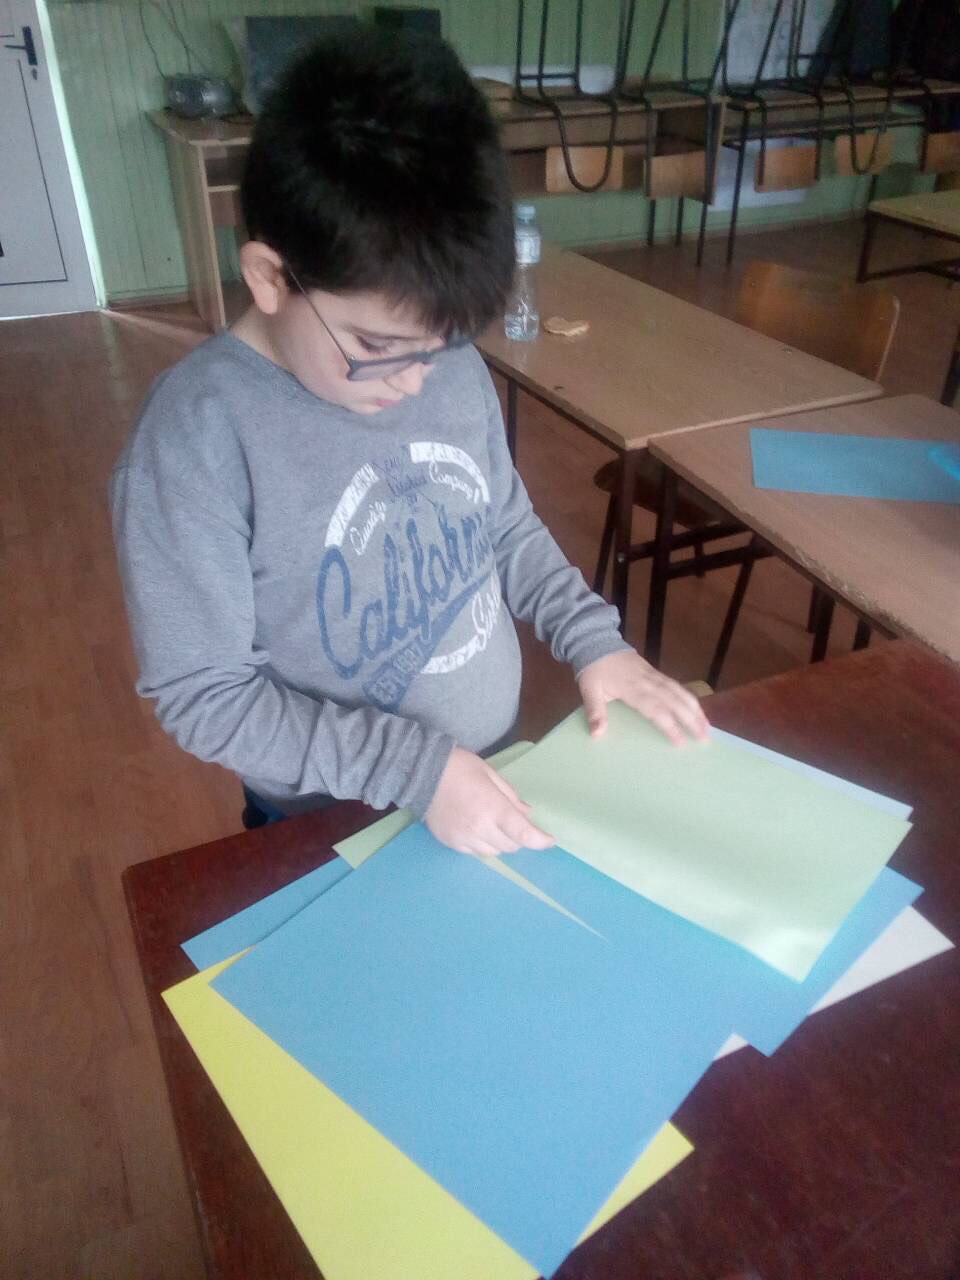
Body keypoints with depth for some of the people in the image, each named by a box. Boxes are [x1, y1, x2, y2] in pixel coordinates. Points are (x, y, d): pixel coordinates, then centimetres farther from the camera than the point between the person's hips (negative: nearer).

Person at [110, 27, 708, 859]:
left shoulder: (452, 367, -10)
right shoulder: (199, 435, -26)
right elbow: (202, 695, -22)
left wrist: (592, 638, -7)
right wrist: (411, 766, -27)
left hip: (497, 775, 5)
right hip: (339, 830, -5)